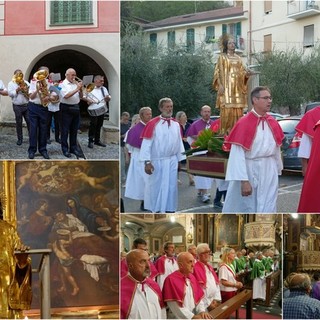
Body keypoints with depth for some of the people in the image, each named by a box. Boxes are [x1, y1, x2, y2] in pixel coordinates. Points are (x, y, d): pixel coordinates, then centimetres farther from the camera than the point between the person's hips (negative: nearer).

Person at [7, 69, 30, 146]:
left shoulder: (26, 82, 10)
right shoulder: (11, 83, 3)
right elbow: (10, 93, -7)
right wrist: (17, 90, -16)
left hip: (26, 105, 2)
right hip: (17, 106, -1)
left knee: (29, 121, 1)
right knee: (19, 123, 4)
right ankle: (20, 139, 13)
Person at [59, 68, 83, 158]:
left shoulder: (76, 83, 12)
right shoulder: (62, 84, -6)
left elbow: (81, 96, 13)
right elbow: (66, 96, -20)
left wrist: (80, 89, -6)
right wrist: (77, 89, -19)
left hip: (76, 108, 6)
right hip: (66, 109, -6)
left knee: (74, 130, 11)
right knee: (65, 130, 0)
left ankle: (73, 148, 19)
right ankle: (65, 149, 6)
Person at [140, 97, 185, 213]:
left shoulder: (176, 124, 5)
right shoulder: (153, 124, -10)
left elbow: (179, 143, 9)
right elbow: (146, 143, -13)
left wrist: (180, 159, 7)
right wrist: (147, 162, -18)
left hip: (172, 161, 4)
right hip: (157, 161, -4)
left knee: (171, 187, 6)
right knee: (155, 187, 6)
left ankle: (170, 210, 14)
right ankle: (155, 210, 19)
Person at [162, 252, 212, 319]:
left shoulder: (192, 277, 11)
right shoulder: (171, 280, -11)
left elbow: (199, 298, 11)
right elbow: (174, 306, -15)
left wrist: (202, 311, -7)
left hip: (194, 314, 6)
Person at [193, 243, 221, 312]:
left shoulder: (209, 267, 14)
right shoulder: (196, 268, -15)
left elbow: (216, 283, 13)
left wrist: (216, 299, 0)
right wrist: (208, 304, -14)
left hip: (214, 302, 8)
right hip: (204, 304, -8)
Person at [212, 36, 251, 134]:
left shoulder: (238, 58, 19)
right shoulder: (222, 57, 5)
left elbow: (242, 71, 15)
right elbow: (218, 72, -3)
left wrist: (246, 73, -8)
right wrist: (220, 84, -14)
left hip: (237, 87, 5)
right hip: (226, 86, -5)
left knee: (238, 109, -1)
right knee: (226, 109, -12)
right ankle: (225, 131, -11)